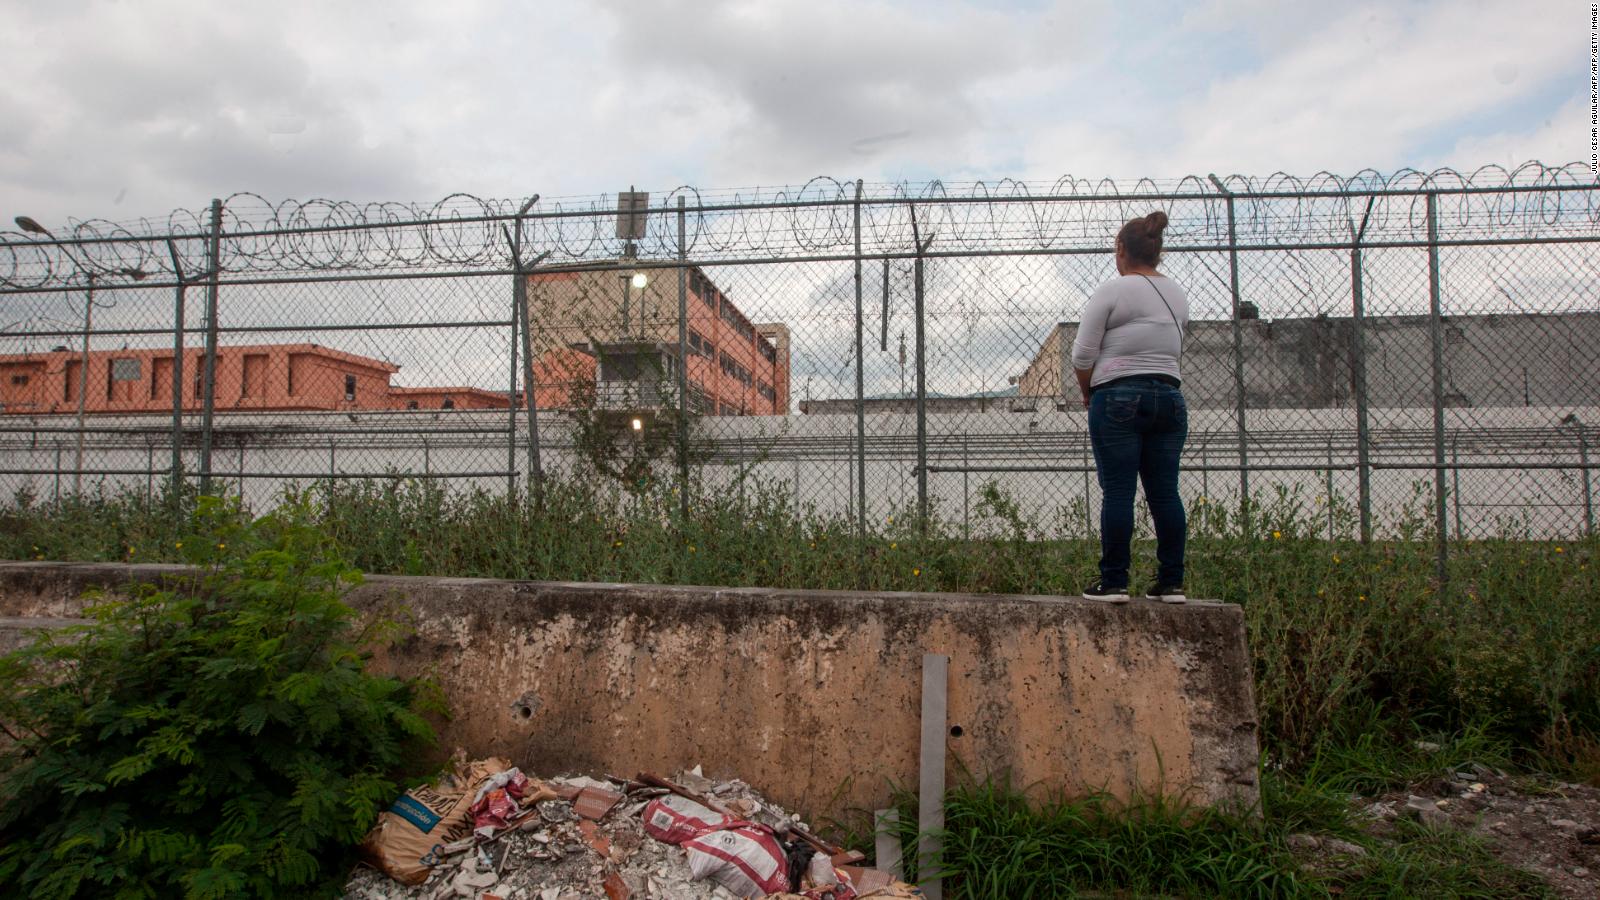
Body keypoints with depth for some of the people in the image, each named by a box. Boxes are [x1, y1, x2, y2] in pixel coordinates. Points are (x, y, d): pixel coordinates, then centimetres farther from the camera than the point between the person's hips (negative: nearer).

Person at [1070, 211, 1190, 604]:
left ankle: (1113, 582, -1)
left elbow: (1083, 355, -6)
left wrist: (1087, 392, 9)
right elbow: (1175, 350, 13)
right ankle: (1172, 583, 10)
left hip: (1119, 398, -6)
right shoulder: (1178, 295, 15)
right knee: (1165, 492, 7)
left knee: (1117, 492, -4)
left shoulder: (1112, 291, -5)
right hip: (1169, 397, 6)